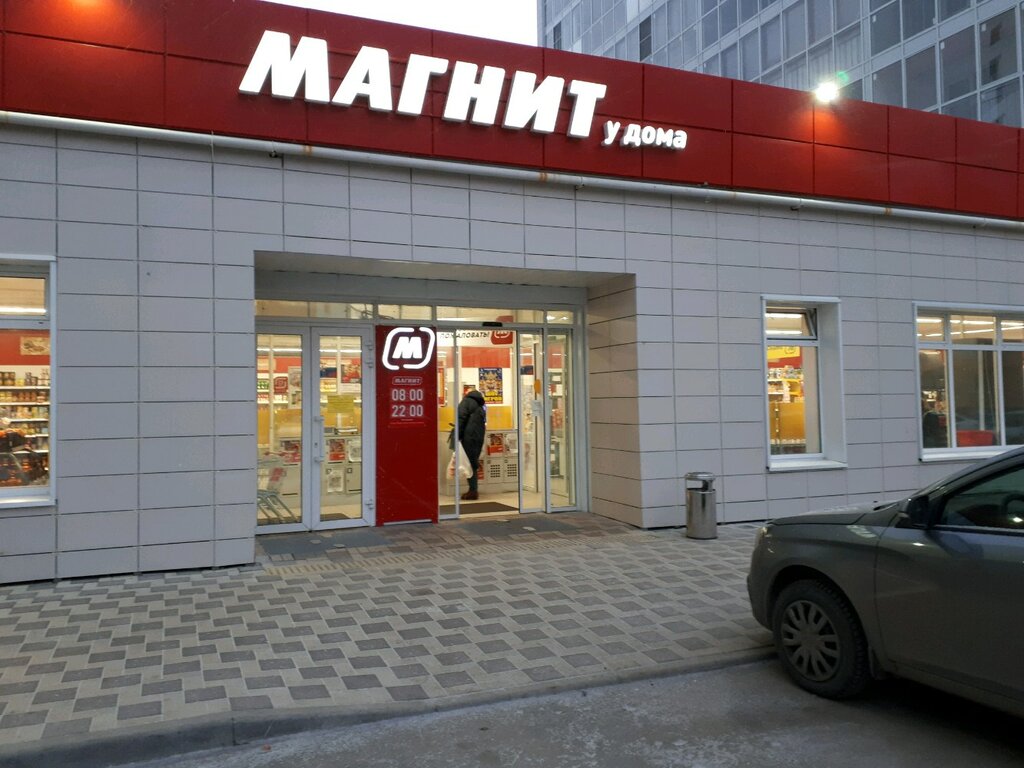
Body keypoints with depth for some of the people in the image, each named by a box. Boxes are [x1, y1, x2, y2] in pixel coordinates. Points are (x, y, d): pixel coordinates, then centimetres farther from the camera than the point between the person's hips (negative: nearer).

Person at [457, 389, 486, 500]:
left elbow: (461, 418, -10)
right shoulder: (480, 406, 25)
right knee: (473, 464, 12)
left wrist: (458, 436, -12)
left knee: (469, 464, -6)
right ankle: (473, 491, 14)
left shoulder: (467, 401, 2)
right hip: (479, 438, 8)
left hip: (469, 438, -8)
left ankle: (473, 491, -8)